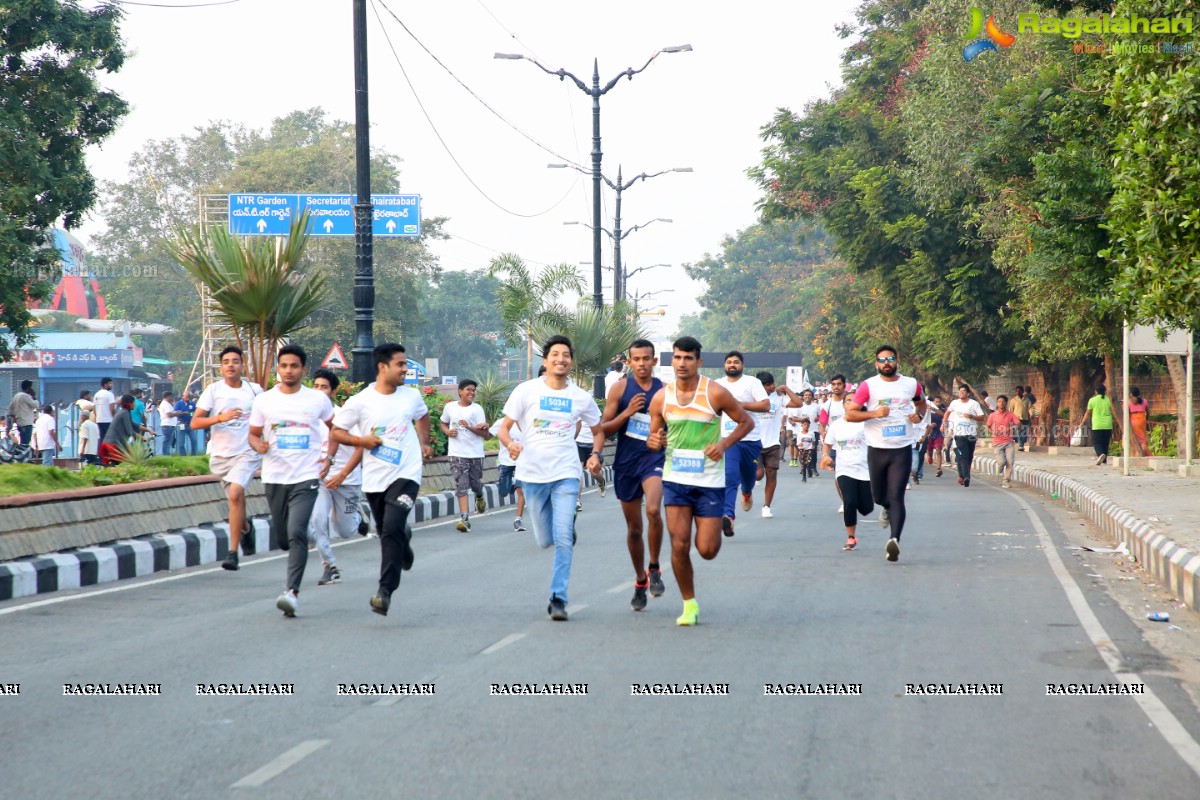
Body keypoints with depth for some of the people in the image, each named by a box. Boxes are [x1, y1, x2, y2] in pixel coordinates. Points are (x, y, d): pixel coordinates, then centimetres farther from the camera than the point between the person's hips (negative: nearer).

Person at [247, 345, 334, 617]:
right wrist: (258, 445, -11)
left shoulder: (318, 400, 2)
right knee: (284, 538, 11)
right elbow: (253, 434, 12)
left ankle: (292, 592, -24)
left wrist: (330, 459, 4)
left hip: (306, 477, -3)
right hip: (274, 479, 3)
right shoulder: (264, 400, 4)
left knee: (297, 533, -19)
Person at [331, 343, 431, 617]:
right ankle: (404, 537, 53)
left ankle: (385, 590, -18)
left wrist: (424, 443, 15)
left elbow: (422, 417, 26)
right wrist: (361, 440, -15)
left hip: (405, 474, -1)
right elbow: (336, 432, 0)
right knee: (386, 531, 15)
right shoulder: (360, 401, -6)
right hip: (374, 478, 1)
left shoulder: (412, 396, 4)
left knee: (391, 529, -19)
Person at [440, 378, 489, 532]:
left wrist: (469, 427, -20)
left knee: (476, 483, 11)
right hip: (457, 454, 0)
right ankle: (464, 518, -12)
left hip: (475, 454, 0)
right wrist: (448, 431, 1)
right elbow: (443, 423, 23)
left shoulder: (477, 409, -2)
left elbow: (485, 433, -5)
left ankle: (480, 497, 48)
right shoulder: (450, 407, 5)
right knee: (461, 485, -9)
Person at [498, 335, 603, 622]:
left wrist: (596, 455, -1)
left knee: (563, 538, -13)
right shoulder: (527, 391, -1)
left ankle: (558, 599, -6)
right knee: (546, 540, 9)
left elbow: (598, 431, 18)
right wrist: (510, 444, -22)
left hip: (566, 475, 0)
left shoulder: (581, 397, 4)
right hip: (533, 474, 0)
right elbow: (504, 428, 0)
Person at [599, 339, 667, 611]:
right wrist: (627, 413, -15)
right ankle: (640, 583, 26)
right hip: (626, 462, 1)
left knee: (653, 509, -28)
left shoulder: (664, 391, 3)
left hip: (654, 458, -1)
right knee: (633, 528, 9)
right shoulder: (620, 388, 1)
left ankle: (654, 568, -8)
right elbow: (603, 429, -1)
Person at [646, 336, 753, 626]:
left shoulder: (715, 393, -9)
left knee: (707, 550, -3)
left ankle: (716, 528, 34)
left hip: (710, 481, -2)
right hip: (675, 480, 2)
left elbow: (746, 422, 1)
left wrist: (724, 444, -15)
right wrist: (654, 441, -15)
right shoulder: (661, 398, -1)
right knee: (679, 546, -8)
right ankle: (689, 604, 10)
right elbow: (654, 436, 10)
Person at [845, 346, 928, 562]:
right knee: (878, 496, 15)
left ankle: (894, 539, -22)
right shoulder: (868, 386, -3)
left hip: (902, 449, -1)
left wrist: (919, 414, 4)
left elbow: (921, 402, 27)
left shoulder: (911, 384, 5)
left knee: (896, 496, -12)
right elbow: (849, 414, -6)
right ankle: (888, 509, 50)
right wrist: (874, 414, -20)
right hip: (877, 449, 1)